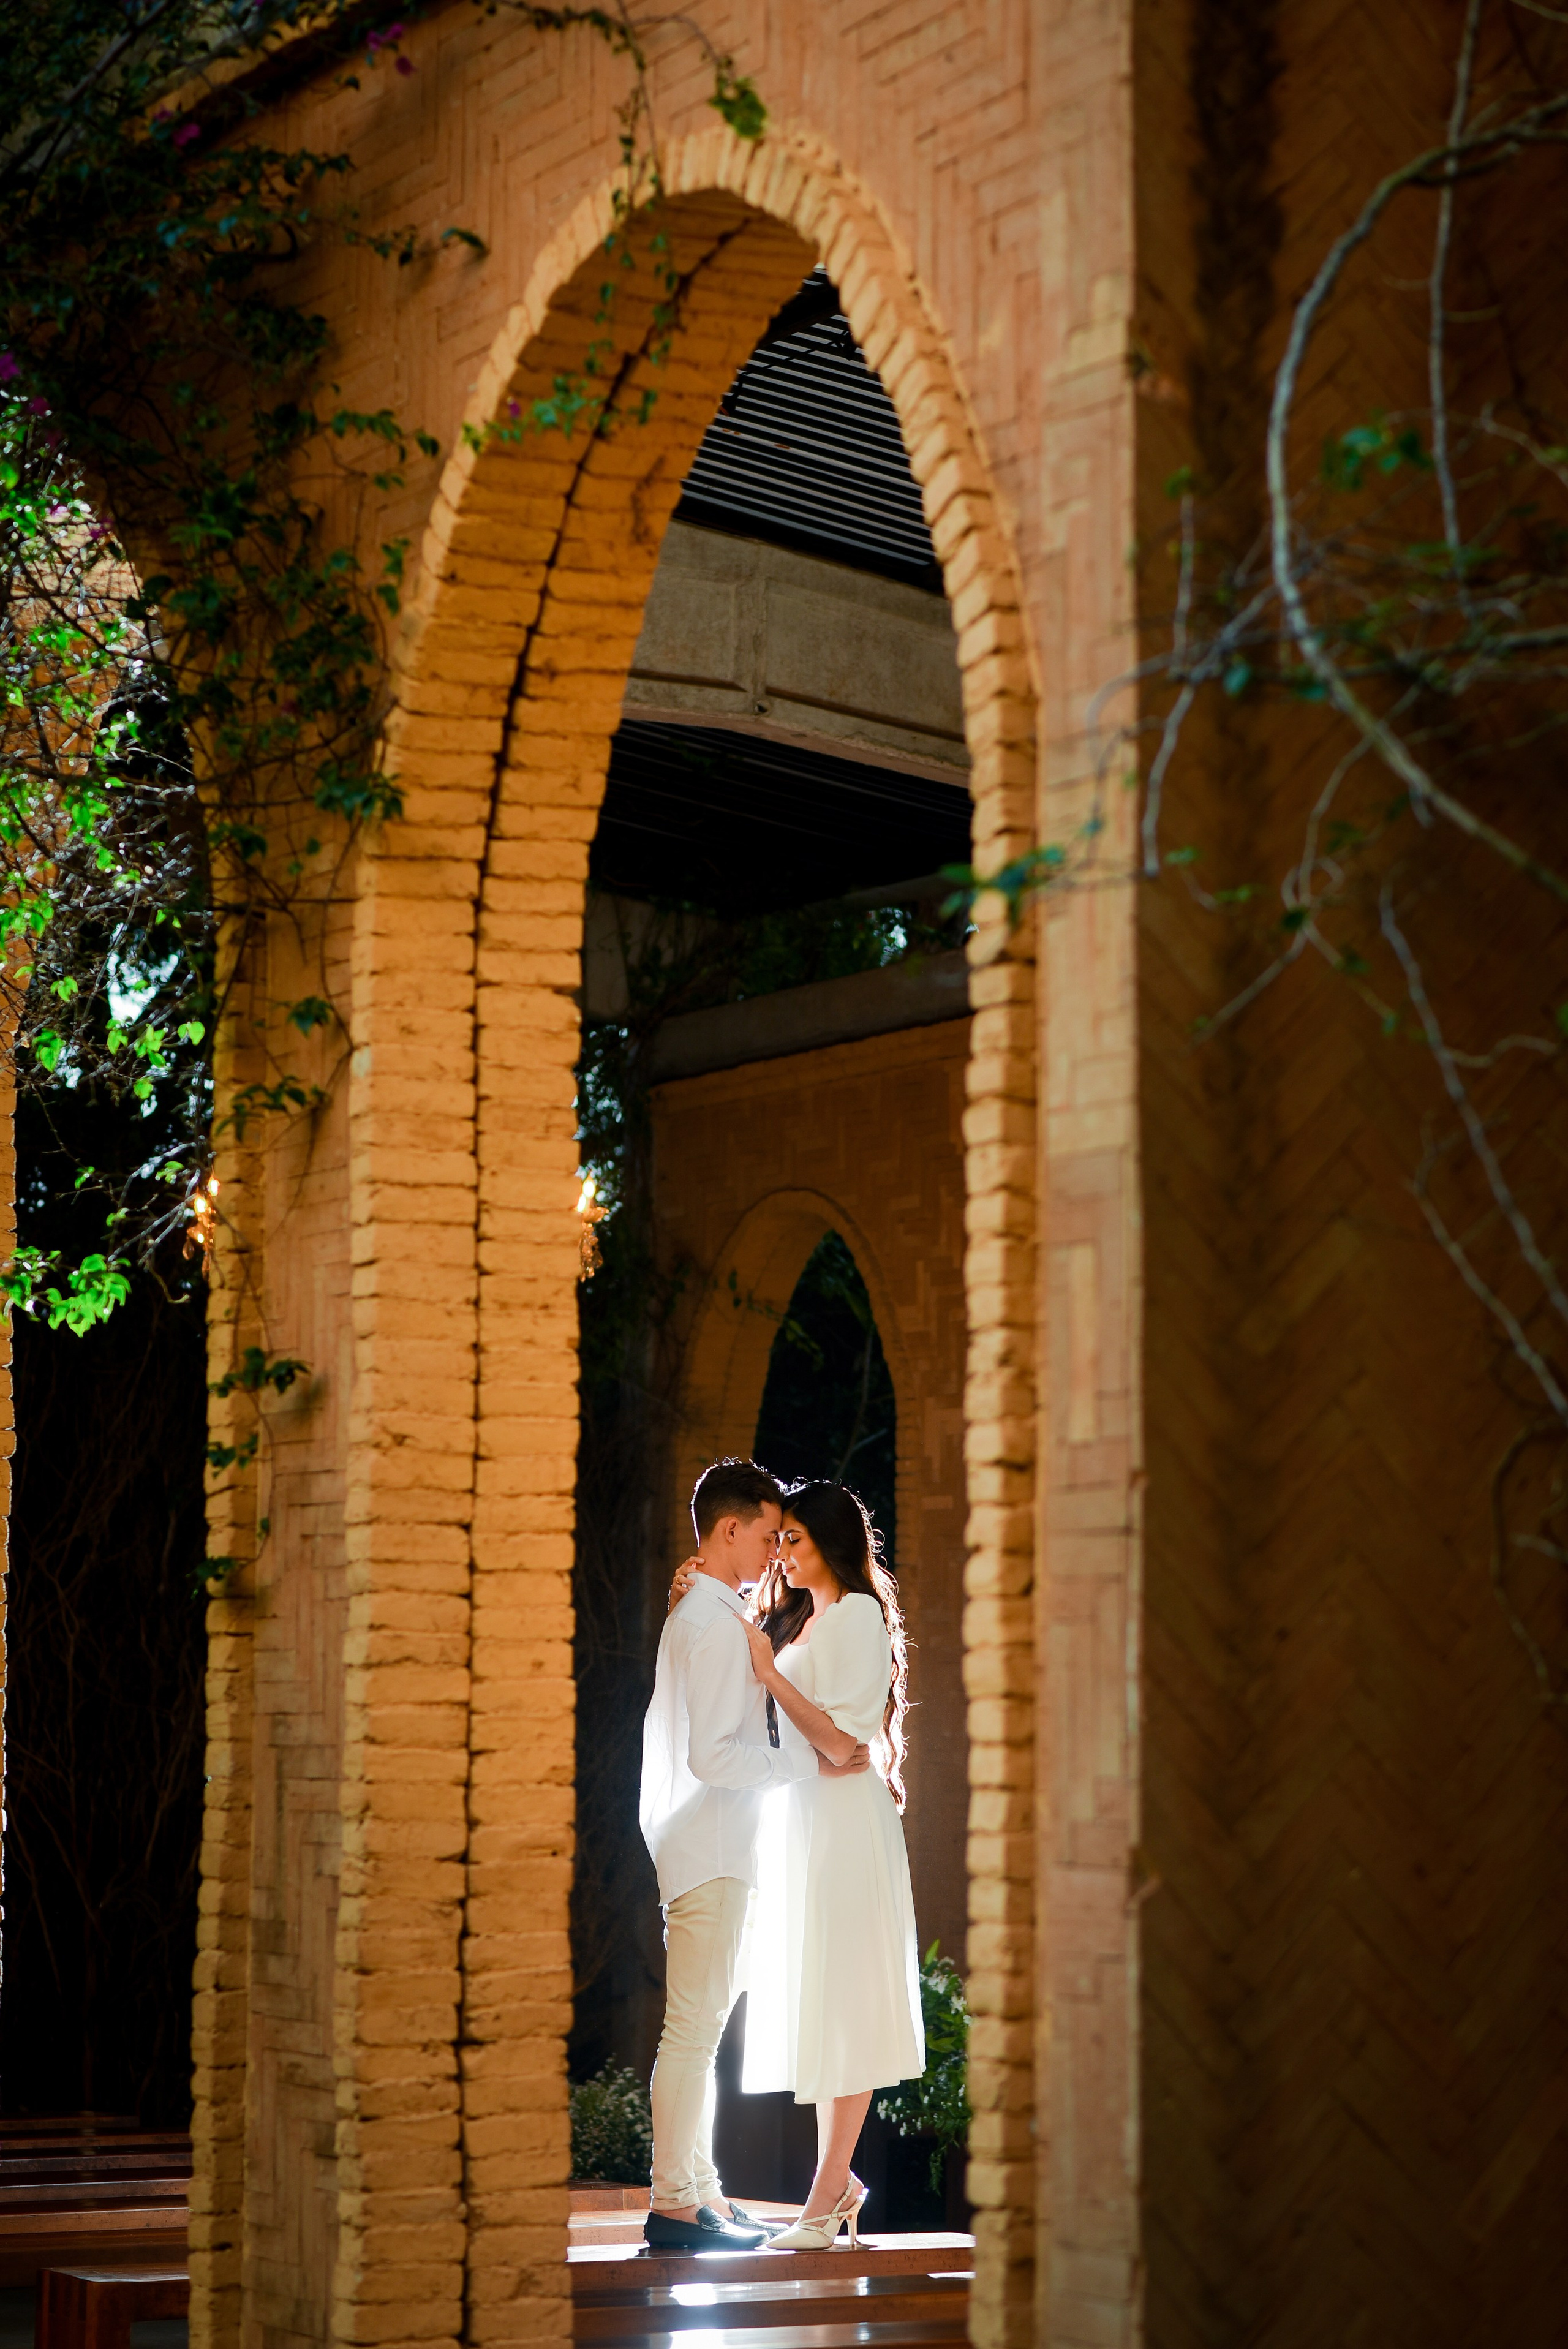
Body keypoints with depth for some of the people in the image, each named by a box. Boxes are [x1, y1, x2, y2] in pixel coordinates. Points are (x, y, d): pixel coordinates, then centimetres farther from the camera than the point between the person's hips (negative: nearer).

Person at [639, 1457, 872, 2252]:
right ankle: (674, 2203, -5)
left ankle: (698, 2192, 18)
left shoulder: (695, 1614, 17)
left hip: (705, 1848, 11)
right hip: (710, 1853, -11)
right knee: (694, 2025, -8)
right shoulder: (718, 1623, -15)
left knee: (701, 2025, 13)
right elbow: (713, 1755, -22)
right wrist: (814, 1760, -17)